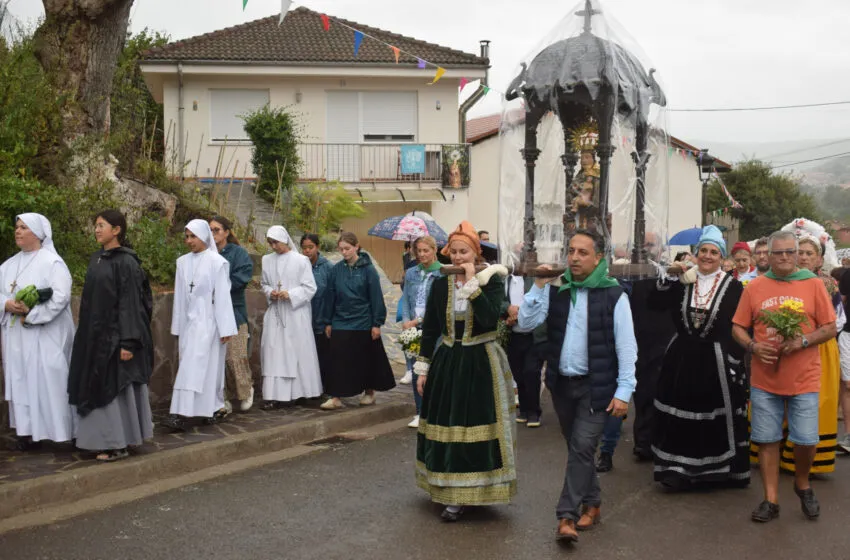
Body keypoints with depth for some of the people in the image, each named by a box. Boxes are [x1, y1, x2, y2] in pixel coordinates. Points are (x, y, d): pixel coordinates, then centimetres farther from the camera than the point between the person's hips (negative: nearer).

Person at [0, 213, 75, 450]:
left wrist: (30, 315, -18)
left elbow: (60, 297, -16)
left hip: (45, 335, -6)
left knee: (46, 381, -5)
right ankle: (27, 431, 11)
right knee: (20, 381, 6)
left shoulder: (52, 262, -6)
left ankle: (48, 430, 0)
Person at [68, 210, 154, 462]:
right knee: (102, 388, 11)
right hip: (96, 335, 8)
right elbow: (91, 300, 16)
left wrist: (127, 342, -20)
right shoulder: (96, 259, 11)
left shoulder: (126, 262, -13)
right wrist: (89, 334, 16)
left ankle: (119, 443, 7)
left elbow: (130, 303, -16)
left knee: (117, 387, -1)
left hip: (116, 336, -8)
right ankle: (108, 438, 19)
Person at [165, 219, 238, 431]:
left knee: (195, 366, -10)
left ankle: (182, 413, -14)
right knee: (208, 366, 8)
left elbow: (222, 296, -8)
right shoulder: (183, 262, 8)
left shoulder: (217, 262, -7)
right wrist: (177, 327, 13)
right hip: (188, 321, 5)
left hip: (207, 321, -5)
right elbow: (179, 297, 12)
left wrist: (225, 328, -9)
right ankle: (216, 407, 15)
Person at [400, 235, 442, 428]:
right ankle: (420, 413, 18)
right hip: (412, 330, 5)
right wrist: (406, 321, -5)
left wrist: (417, 321, -12)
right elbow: (405, 299, 12)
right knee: (416, 372, 8)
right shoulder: (411, 273, 13)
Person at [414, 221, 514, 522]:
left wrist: (472, 283, -23)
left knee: (476, 425, -4)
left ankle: (462, 495, 6)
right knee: (446, 424, 7)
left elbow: (490, 319, -23)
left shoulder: (491, 280, -7)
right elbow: (429, 328, 7)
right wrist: (423, 367, 5)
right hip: (447, 361, 4)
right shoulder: (440, 284, 3)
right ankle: (452, 492, 20)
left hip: (480, 364, -3)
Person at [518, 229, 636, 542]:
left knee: (582, 448, -9)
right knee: (576, 448, 15)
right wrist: (539, 286, -13)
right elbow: (526, 323, -4)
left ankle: (567, 515, -4)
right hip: (561, 383, 5)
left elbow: (626, 347, -8)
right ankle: (591, 503, 31)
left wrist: (623, 391, -12)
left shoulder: (613, 294, -8)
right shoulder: (556, 290, 4)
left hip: (596, 386, -4)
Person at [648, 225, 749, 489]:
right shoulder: (682, 281, 6)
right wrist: (671, 277, -13)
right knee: (681, 417, 5)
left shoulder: (732, 286, -3)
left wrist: (734, 362, -11)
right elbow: (655, 302, -4)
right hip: (683, 358, 3)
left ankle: (716, 469, 17)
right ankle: (680, 470, 13)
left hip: (716, 361, -3)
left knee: (716, 418, 3)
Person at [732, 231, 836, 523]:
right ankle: (771, 500, 16)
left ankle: (802, 484, 30)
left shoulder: (813, 284, -1)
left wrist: (802, 341, -17)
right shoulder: (755, 287, 3)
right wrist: (753, 346, -13)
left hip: (804, 379, -1)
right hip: (764, 379, 1)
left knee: (806, 441, 0)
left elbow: (830, 328, -1)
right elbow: (738, 327, 6)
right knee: (767, 440, 5)